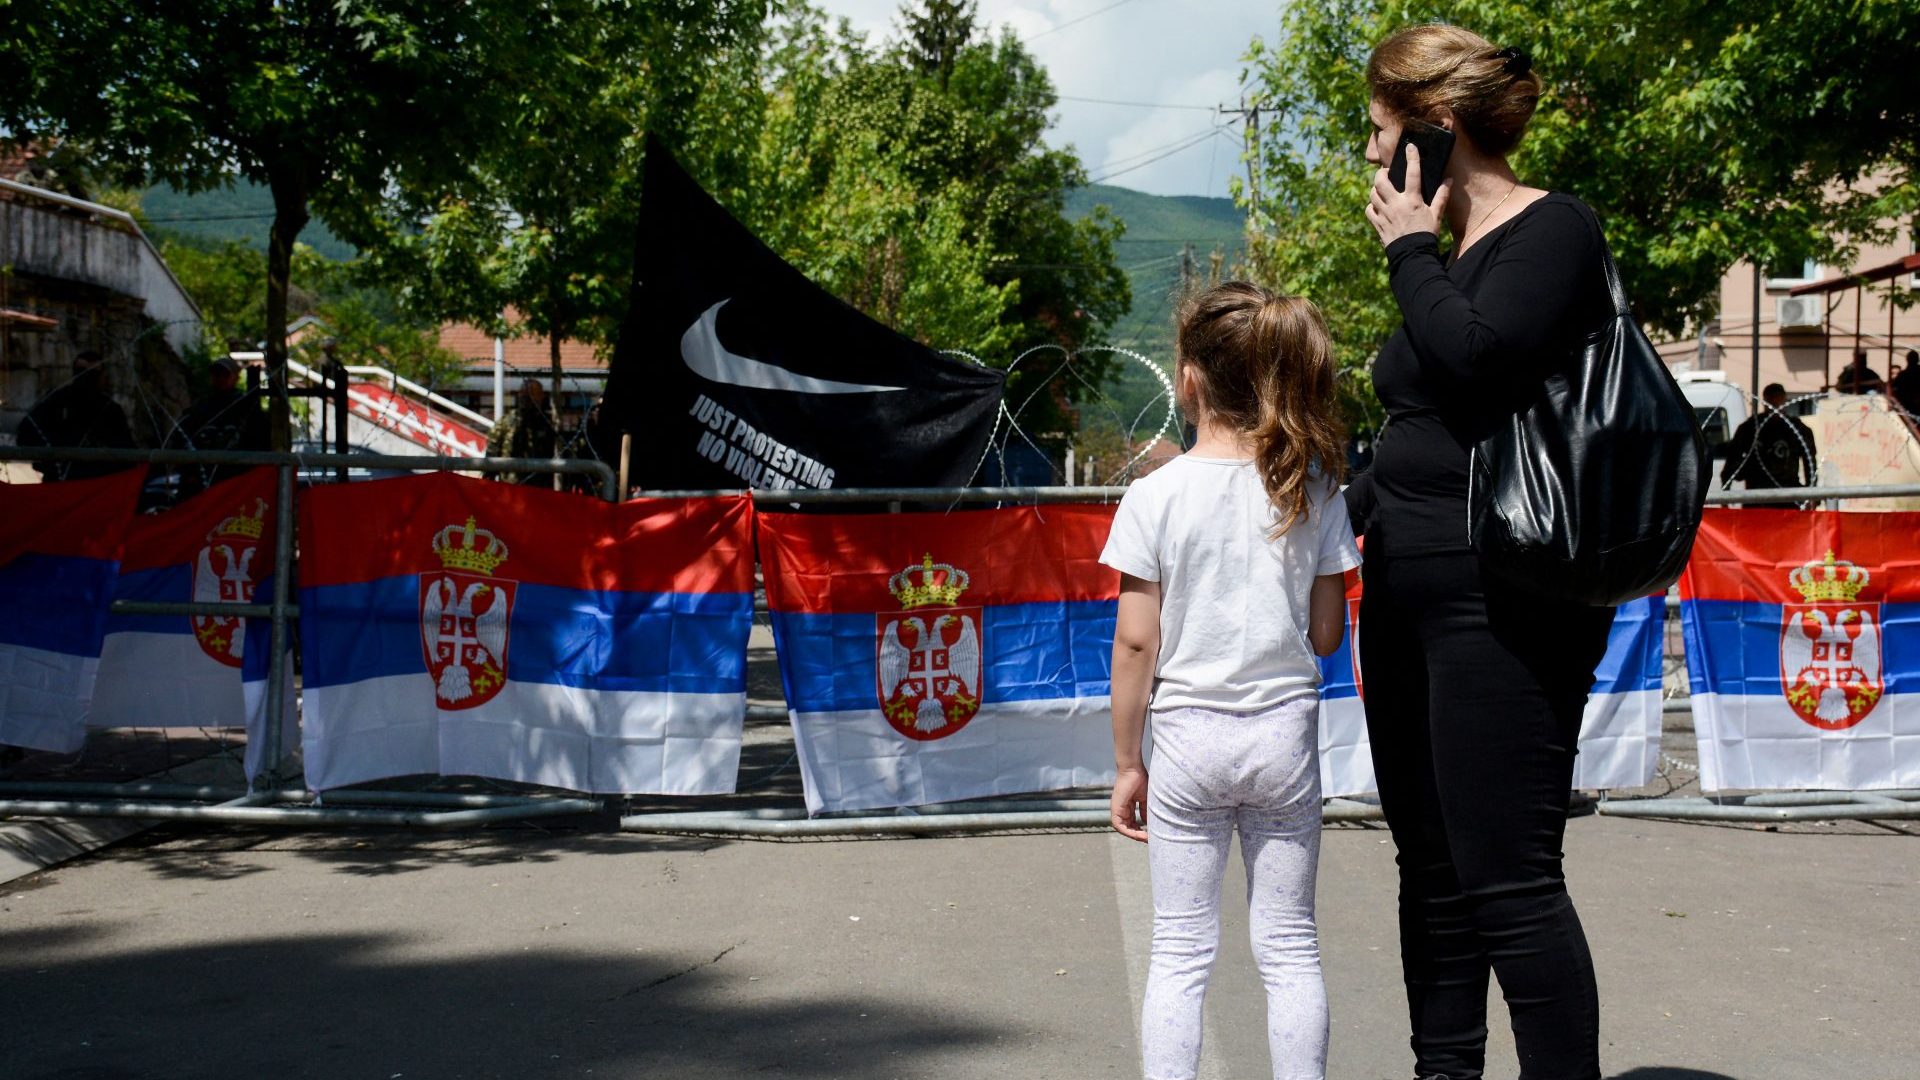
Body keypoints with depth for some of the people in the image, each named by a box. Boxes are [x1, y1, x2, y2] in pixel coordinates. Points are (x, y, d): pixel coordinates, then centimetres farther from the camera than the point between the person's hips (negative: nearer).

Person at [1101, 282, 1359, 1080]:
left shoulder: (1156, 495, -8)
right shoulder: (1313, 489, -2)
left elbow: (1135, 643, -7)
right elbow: (1326, 634, 2)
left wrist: (1127, 763, 1)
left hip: (1190, 733, -2)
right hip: (1286, 728, 2)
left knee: (1180, 950, 6)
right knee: (1288, 945, 10)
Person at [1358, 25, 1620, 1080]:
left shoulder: (1553, 230, -7)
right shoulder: (1446, 250, 17)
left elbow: (1476, 354, -25)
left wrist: (1411, 250, -10)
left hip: (1501, 599, -9)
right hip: (1411, 593, 9)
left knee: (1507, 878, -10)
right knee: (1433, 871, 13)